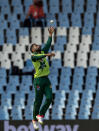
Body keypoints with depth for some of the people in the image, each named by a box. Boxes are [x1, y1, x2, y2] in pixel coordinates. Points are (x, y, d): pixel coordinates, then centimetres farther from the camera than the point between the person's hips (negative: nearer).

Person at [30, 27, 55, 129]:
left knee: (49, 98, -8)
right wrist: (47, 55, -40)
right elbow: (38, 57, -27)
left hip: (46, 80, 6)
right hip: (39, 80, -6)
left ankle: (41, 115, 8)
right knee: (38, 101, -2)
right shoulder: (33, 56, -6)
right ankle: (35, 119, 12)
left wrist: (50, 34, 2)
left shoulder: (43, 52, 15)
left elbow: (48, 45, 8)